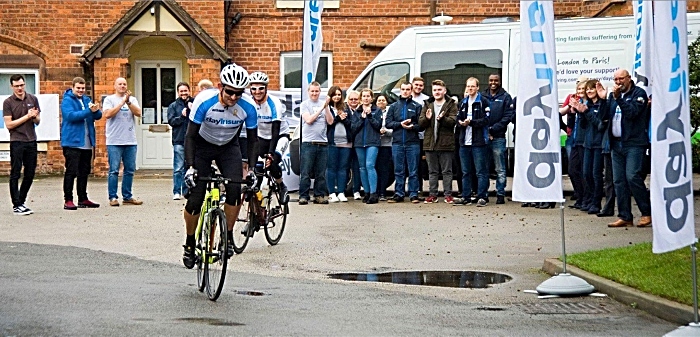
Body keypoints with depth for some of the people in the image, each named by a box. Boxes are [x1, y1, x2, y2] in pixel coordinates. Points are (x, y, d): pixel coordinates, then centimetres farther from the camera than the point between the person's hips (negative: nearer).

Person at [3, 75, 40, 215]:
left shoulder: (33, 99, 8)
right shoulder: (8, 102, -4)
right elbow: (9, 125, -8)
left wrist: (35, 116, -10)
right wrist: (27, 116, -11)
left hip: (31, 141, 4)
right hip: (17, 142, -4)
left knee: (30, 174, 8)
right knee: (15, 174, -2)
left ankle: (21, 201, 21)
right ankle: (16, 206, -1)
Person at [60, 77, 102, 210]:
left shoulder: (86, 100, 15)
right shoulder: (67, 101, -5)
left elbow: (98, 116, 9)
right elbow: (71, 115, -22)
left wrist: (96, 110, -14)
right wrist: (89, 111, -28)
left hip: (86, 143, 7)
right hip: (72, 142, -7)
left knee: (84, 172, 12)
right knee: (71, 172, -6)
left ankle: (83, 199, 19)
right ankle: (68, 200, -3)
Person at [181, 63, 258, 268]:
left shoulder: (247, 107, -23)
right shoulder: (204, 101, -30)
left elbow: (252, 139, -10)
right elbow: (190, 136, -23)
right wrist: (190, 167, -31)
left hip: (229, 147, 2)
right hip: (203, 146, -2)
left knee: (235, 189, -22)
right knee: (195, 198, -9)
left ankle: (228, 236, -4)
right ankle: (189, 244, 11)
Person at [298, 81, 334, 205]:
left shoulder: (324, 104, 13)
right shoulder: (304, 104, 4)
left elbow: (330, 121, 4)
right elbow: (309, 120, -9)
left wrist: (326, 108, -7)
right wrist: (321, 109, -8)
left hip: (322, 143, 3)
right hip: (308, 142, -3)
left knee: (321, 173, 5)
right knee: (305, 173, -4)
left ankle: (319, 195, 10)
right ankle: (303, 196, -1)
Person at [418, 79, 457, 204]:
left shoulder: (451, 105, 2)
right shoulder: (427, 105, 13)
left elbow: (453, 121, -11)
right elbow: (420, 123, 7)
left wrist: (442, 118, -29)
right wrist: (427, 118, -14)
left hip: (445, 143, -4)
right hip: (430, 143, 4)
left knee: (447, 171, 1)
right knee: (432, 171, 9)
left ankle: (448, 194, 5)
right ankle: (433, 194, 13)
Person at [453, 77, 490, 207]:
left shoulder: (483, 102, -2)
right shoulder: (463, 103, 17)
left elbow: (485, 120, -11)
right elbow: (458, 119, 16)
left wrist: (470, 122, -17)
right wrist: (461, 123, -6)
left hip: (479, 142, -6)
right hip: (464, 142, 6)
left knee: (481, 171, -3)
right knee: (465, 172, 10)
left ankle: (482, 197, 0)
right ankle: (466, 197, 15)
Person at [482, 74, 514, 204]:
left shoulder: (505, 97, 4)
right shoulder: (482, 96, 12)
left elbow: (507, 117, -4)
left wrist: (492, 129, -12)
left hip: (498, 138, -3)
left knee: (500, 169, -1)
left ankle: (500, 194, 1)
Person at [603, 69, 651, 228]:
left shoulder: (639, 93, -1)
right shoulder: (613, 95, 17)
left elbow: (632, 112, -15)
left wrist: (618, 97, -17)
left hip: (634, 143, -7)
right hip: (616, 143, 7)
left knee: (632, 177, -15)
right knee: (619, 181, 3)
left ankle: (647, 213, -5)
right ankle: (624, 217, 7)